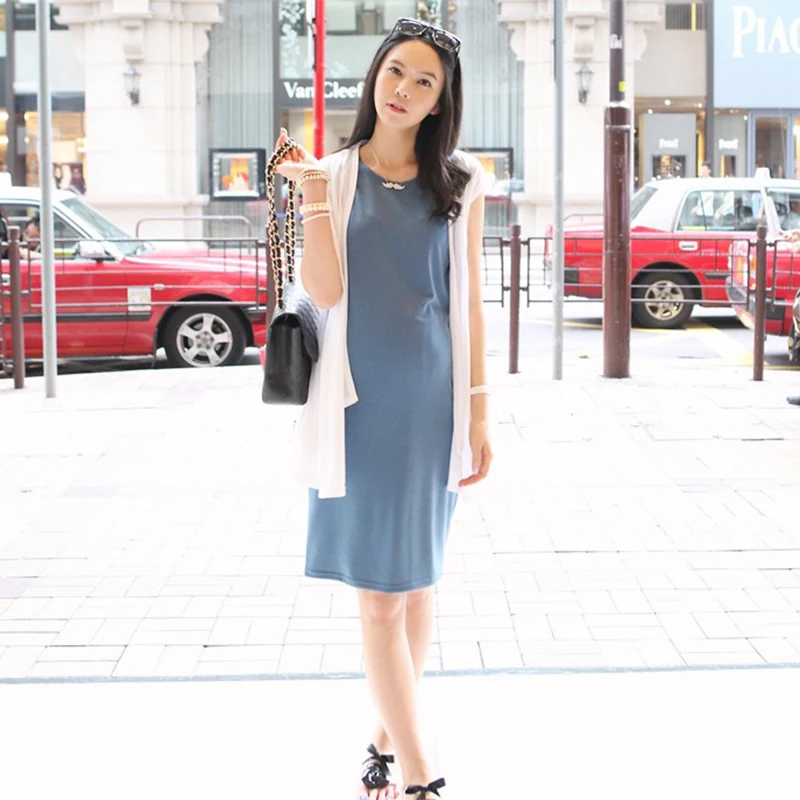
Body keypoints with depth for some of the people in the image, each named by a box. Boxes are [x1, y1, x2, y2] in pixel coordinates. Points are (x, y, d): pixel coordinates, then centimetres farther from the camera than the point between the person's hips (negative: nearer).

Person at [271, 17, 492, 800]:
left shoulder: (459, 181, 5)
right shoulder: (333, 175, 3)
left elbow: (469, 303, 6)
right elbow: (326, 292, -6)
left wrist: (479, 412, 2)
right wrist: (314, 200, -16)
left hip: (432, 402, 1)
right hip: (360, 402, -1)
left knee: (416, 579, 10)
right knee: (378, 592, -2)